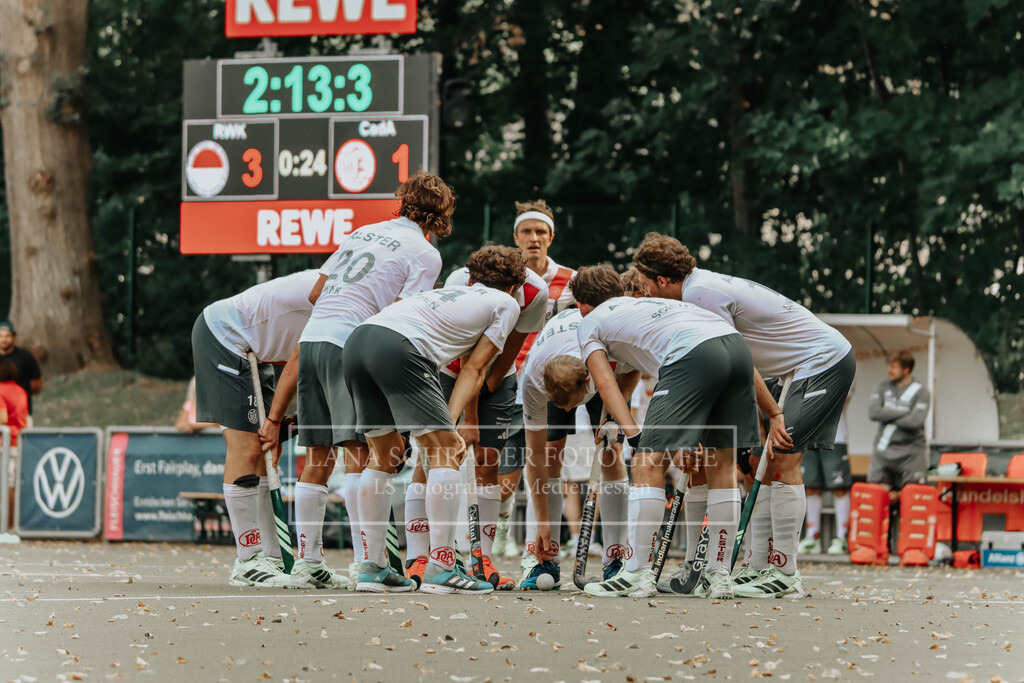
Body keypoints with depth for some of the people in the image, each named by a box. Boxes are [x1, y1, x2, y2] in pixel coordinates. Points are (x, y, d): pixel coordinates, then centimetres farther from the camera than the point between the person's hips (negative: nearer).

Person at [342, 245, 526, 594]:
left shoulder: (450, 291, 37)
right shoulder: (506, 303, 19)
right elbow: (474, 368, 11)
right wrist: (448, 424, 5)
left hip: (357, 341, 7)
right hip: (399, 347, -7)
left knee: (383, 456, 18)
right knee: (446, 454, -1)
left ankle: (371, 567, 17)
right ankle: (441, 568, -8)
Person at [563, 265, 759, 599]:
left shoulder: (590, 323, 22)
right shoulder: (645, 303, 41)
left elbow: (605, 383, 8)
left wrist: (638, 439, 0)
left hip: (693, 355, -7)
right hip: (737, 345, 7)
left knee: (648, 464, -1)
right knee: (722, 465, 15)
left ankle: (637, 575, -3)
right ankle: (718, 576, 16)